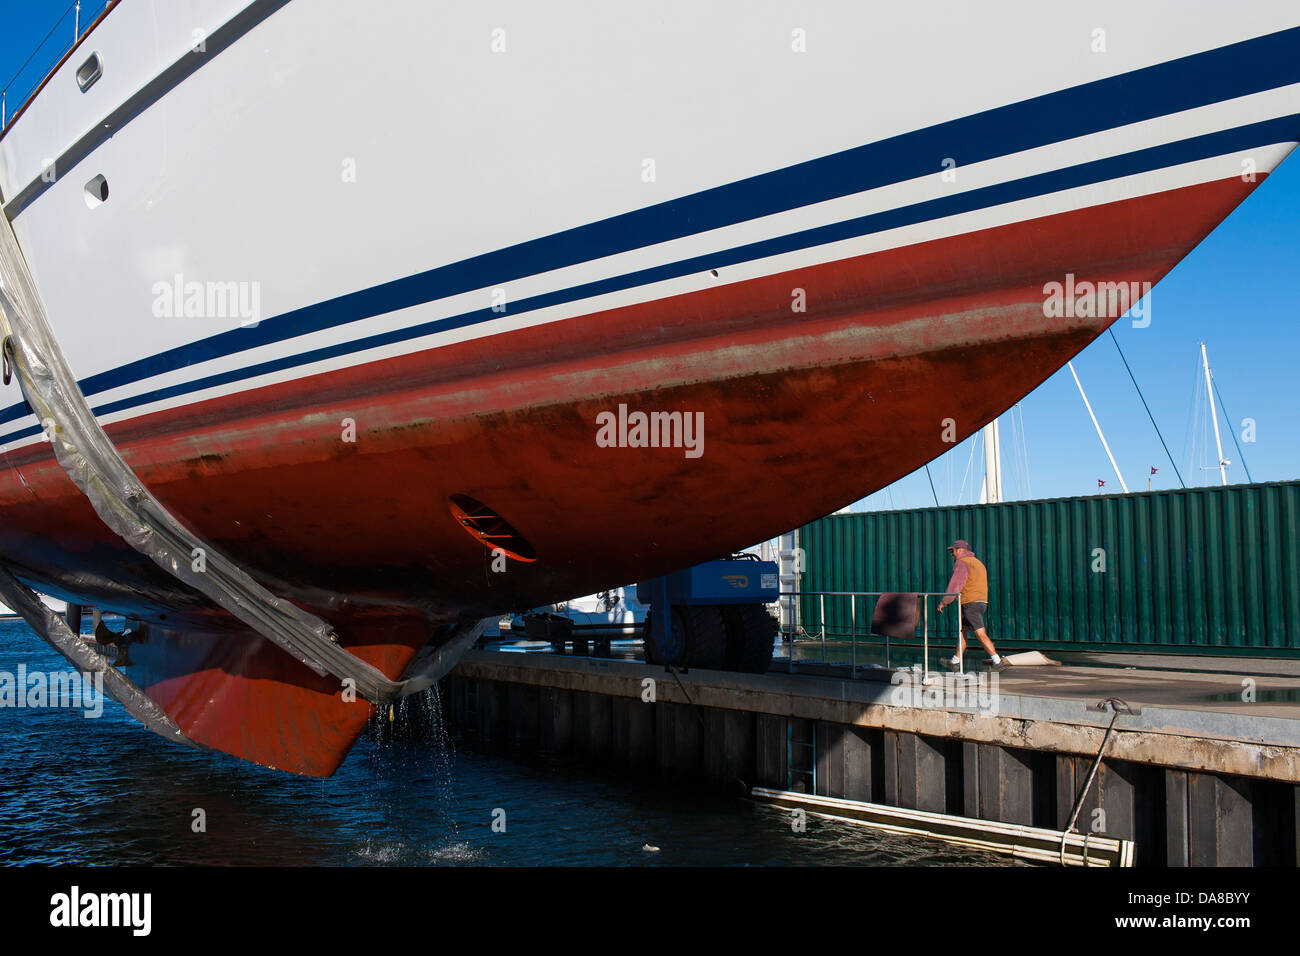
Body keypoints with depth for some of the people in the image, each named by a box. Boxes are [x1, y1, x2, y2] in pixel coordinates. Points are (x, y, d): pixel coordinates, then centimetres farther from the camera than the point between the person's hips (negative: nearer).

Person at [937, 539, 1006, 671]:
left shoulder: (962, 563, -8)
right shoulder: (978, 562, 21)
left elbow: (955, 585, -13)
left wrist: (943, 602, -7)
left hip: (970, 603, -10)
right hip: (982, 602, 10)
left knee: (981, 634, -9)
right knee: (962, 631, 14)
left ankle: (998, 662, -11)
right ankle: (955, 662, 18)